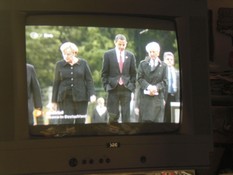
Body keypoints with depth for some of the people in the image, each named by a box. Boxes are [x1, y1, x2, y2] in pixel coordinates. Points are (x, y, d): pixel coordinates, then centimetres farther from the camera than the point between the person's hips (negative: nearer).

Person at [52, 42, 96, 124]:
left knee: (80, 121, 2)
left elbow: (89, 80, 4)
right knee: (66, 122, -10)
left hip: (80, 98, 1)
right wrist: (54, 101, 7)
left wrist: (92, 94, -10)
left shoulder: (83, 63, 5)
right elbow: (56, 83, 9)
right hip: (65, 99, -1)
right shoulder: (59, 65, 6)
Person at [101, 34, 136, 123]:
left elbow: (133, 73, 11)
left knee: (126, 117, 1)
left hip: (126, 89, 1)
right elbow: (104, 73, 4)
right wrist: (106, 86, -3)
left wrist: (132, 86, 3)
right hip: (113, 89, -1)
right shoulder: (108, 54, 2)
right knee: (113, 116, -1)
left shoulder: (130, 55, 7)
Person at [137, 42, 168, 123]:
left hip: (158, 97, 0)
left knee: (157, 120, -4)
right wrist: (148, 87, -15)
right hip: (144, 96, 0)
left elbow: (165, 81, 4)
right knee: (144, 119, -3)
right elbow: (139, 78, 2)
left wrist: (156, 87, -15)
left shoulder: (163, 66, 9)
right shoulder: (142, 64, 10)